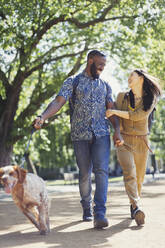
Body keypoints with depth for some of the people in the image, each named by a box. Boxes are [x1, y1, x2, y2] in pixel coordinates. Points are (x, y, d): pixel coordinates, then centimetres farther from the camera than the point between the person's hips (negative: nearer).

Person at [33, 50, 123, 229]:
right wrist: (42, 117, -25)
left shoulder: (105, 86, 16)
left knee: (101, 170, -14)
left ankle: (100, 214, -18)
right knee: (84, 174, 4)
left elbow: (111, 110, 13)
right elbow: (58, 102, -7)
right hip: (80, 135, -1)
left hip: (101, 134, 2)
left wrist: (117, 131, -2)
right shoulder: (72, 82, 5)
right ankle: (87, 209, 22)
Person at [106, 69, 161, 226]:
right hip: (124, 141, -1)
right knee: (129, 173, -19)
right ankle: (136, 208, -31)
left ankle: (133, 206, 25)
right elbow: (118, 119, 9)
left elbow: (137, 116, -14)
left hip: (141, 142, 1)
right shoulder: (122, 97, 6)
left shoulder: (150, 100, 0)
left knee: (139, 176, 6)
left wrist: (115, 112, -14)